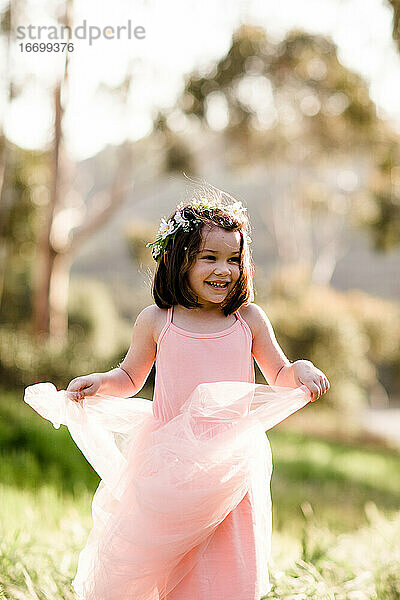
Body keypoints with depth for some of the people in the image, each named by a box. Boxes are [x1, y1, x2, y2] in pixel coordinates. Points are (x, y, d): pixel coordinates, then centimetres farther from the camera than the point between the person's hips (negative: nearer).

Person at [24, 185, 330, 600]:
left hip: (232, 467, 1)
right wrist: (99, 383, -5)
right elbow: (130, 377, 14)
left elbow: (279, 377, 10)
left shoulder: (249, 320, 2)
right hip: (168, 467, -1)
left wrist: (301, 370, -11)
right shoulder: (156, 322, -1)